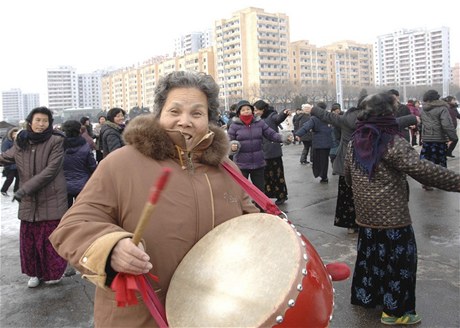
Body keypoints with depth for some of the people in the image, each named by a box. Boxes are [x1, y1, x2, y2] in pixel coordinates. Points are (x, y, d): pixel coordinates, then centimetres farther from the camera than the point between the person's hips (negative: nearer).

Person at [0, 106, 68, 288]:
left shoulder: (56, 141, -11)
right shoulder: (21, 142, 4)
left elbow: (51, 170, -18)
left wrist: (25, 188, -21)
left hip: (51, 198, -4)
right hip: (29, 200, 5)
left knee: (51, 238, 3)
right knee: (28, 238, 10)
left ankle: (54, 271, 24)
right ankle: (35, 272, 29)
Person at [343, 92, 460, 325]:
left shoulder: (355, 141, 5)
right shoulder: (393, 142, -18)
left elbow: (348, 175, 17)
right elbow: (422, 170, -27)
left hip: (366, 213, 7)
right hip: (392, 215, -7)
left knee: (369, 254, 20)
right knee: (397, 259, 6)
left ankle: (363, 295, 34)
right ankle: (395, 311, 16)